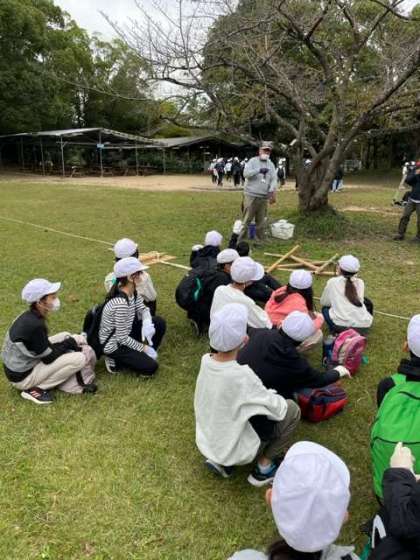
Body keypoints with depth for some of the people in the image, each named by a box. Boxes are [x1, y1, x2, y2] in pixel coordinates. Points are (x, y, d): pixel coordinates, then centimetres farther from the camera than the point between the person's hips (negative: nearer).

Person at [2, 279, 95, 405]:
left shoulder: (29, 316, -1)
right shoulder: (35, 325, -28)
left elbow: (45, 346, 8)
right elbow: (48, 358, -19)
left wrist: (72, 342, -3)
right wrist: (71, 342, -6)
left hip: (18, 365, 9)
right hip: (22, 377, -9)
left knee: (65, 336, 14)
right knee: (79, 359, -17)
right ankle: (35, 389, -6)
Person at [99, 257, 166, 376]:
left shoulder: (132, 291, -8)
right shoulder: (121, 304, -34)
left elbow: (143, 309, 4)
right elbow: (122, 338, -26)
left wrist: (147, 323, -19)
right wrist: (144, 348, -14)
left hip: (125, 334, 8)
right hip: (113, 345, -8)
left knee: (159, 322, 0)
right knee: (151, 367, -13)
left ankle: (145, 355, 11)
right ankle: (116, 360, 3)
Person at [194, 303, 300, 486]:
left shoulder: (206, 360, -13)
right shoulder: (242, 375, -33)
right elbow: (277, 408, -17)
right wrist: (273, 397, 3)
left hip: (207, 441, 6)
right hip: (234, 449, -6)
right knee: (292, 410, 3)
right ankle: (263, 467, 11)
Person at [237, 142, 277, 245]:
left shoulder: (271, 164, 14)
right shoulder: (253, 161, 1)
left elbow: (274, 179, 5)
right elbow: (246, 173, -13)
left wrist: (272, 191, -12)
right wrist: (259, 170, -20)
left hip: (264, 197, 4)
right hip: (251, 195, -4)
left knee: (261, 221, 7)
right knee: (247, 219, -5)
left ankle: (260, 241, 17)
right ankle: (240, 240, 1)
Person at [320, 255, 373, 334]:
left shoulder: (332, 282, 5)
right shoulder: (360, 282, 11)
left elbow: (323, 302, 15)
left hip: (340, 326, -2)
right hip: (363, 327, 2)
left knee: (325, 308, 30)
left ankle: (336, 332, 10)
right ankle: (358, 334, 20)